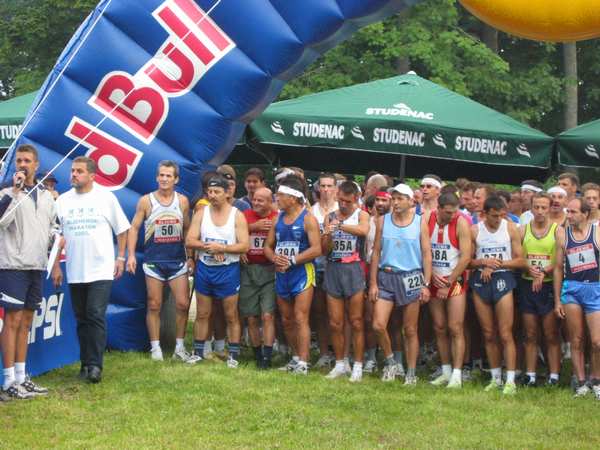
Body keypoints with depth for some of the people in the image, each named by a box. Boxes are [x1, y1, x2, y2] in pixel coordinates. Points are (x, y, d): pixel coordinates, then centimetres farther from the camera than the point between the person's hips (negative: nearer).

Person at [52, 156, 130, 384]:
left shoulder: (106, 197, -1)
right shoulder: (63, 201, 7)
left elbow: (122, 229, 5)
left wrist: (120, 257, 1)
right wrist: (55, 266, 7)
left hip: (101, 270, -4)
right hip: (75, 272, 4)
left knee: (96, 316, -12)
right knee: (82, 319, 8)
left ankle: (95, 365, -12)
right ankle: (86, 363, 16)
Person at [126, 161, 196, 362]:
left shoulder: (182, 201, 5)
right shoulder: (146, 201, -2)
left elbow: (187, 229, 12)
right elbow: (134, 228, 0)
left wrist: (190, 256, 7)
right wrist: (131, 255, -9)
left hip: (178, 260, 2)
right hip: (154, 261, -2)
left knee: (183, 304, -1)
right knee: (154, 305, 2)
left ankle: (179, 348, 11)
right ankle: (155, 348, 9)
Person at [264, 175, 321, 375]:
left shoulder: (308, 219, -8)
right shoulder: (278, 219, 11)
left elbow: (316, 249, -15)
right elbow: (268, 246, 14)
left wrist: (292, 261, -17)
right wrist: (275, 258, -8)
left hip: (302, 271, -7)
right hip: (281, 274, 7)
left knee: (300, 319, -11)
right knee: (286, 320, 12)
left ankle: (302, 363, -10)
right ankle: (296, 356, 25)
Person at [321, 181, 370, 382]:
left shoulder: (361, 215, 0)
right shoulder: (330, 217, 10)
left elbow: (364, 230, -24)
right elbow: (325, 250, 6)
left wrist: (340, 225, -31)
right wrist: (328, 235, -14)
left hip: (353, 269, -4)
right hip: (333, 269, 4)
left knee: (356, 322, 0)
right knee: (335, 324, 6)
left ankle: (358, 366, 5)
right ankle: (339, 364, 17)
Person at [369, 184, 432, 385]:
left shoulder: (420, 222, 1)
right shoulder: (383, 221, 5)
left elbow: (427, 254, 1)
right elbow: (376, 252, 6)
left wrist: (426, 284, -6)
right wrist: (373, 283, 0)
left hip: (411, 278, -2)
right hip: (386, 277, 2)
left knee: (410, 330, 4)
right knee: (378, 325, -10)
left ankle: (411, 373, 13)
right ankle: (390, 361, 13)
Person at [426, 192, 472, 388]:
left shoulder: (461, 223, -11)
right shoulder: (426, 220, -2)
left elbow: (466, 256, -13)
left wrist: (449, 283, -12)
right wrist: (432, 275, -9)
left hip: (455, 281, -4)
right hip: (434, 281, 4)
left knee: (455, 328, -7)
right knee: (439, 328, 8)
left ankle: (457, 375, -6)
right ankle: (446, 371, 16)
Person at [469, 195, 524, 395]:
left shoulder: (510, 228, -2)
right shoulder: (474, 231, 2)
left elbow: (520, 261, -2)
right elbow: (467, 261, 4)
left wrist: (498, 264, -13)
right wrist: (484, 262, -14)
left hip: (503, 280, -2)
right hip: (481, 281, 2)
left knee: (505, 334, -6)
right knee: (488, 334, 8)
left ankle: (510, 380, -4)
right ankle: (495, 377, 18)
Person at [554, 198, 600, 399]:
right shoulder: (562, 234, 5)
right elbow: (558, 267, 10)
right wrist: (557, 300, 10)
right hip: (571, 288, 2)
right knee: (576, 340, 4)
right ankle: (581, 383, 12)